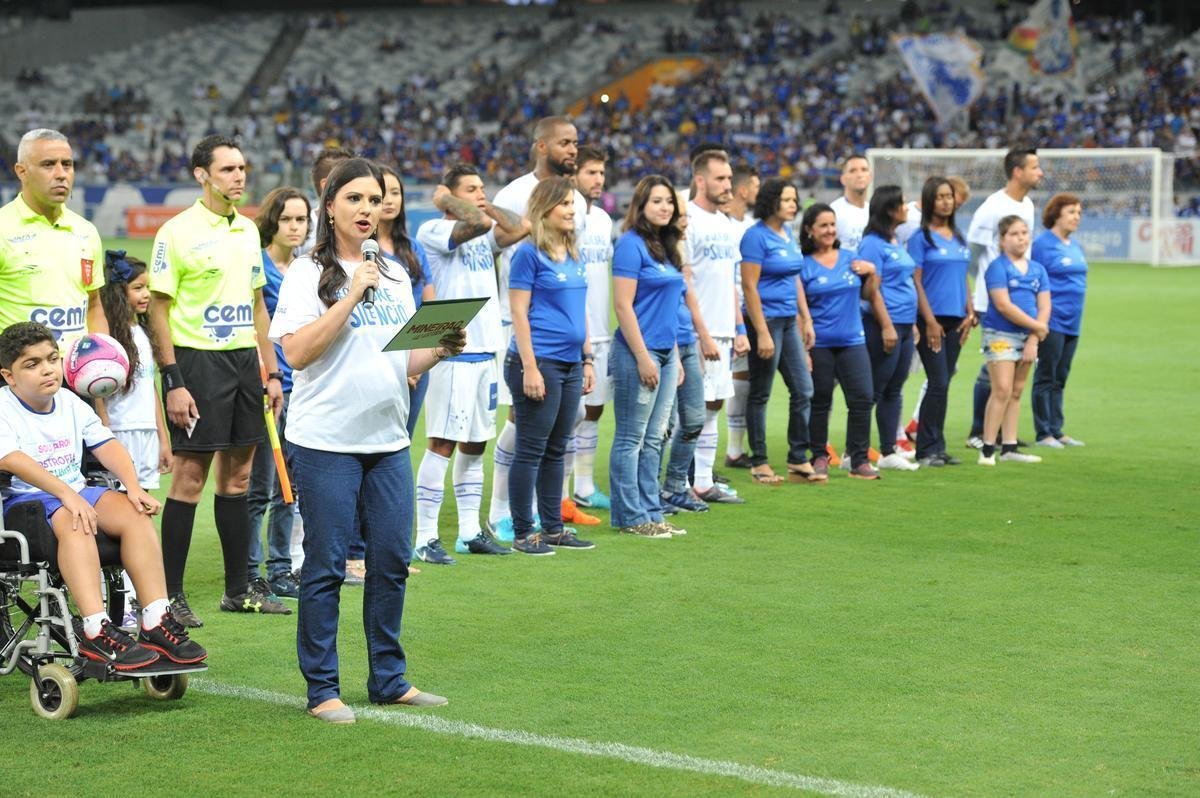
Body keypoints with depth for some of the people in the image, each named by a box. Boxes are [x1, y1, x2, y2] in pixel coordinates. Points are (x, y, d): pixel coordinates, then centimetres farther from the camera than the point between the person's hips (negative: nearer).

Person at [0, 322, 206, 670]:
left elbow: (107, 445, 6)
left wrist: (133, 487, -12)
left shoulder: (71, 403, 13)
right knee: (72, 521, -36)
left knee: (133, 512, -18)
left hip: (76, 492, 7)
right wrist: (66, 494, -32)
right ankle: (96, 632, -43)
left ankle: (156, 624, -21)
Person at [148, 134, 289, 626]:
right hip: (198, 360, -7)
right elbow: (158, 309, -10)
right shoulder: (178, 232, -8)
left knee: (237, 476, 11)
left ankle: (238, 589, 18)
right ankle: (170, 595, 0)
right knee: (190, 478, -6)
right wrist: (172, 382, -15)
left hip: (244, 359, 7)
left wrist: (271, 371, 13)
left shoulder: (247, 230, 13)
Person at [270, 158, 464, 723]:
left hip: (388, 438, 6)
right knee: (326, 565, -2)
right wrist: (352, 295, -17)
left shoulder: (394, 276, 15)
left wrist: (441, 350, -2)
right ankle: (321, 689, 6)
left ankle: (388, 679, 19)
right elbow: (296, 352, -16)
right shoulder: (308, 274, -4)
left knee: (392, 559, 8)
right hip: (327, 439, -6)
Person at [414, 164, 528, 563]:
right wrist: (445, 199, -9)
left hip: (485, 350, 8)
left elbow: (520, 227, 0)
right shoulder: (433, 231, -8)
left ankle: (470, 531, 22)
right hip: (453, 350, -8)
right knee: (443, 442, -9)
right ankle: (425, 537, -6)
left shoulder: (484, 237, 15)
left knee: (475, 443, 13)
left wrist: (486, 204, 6)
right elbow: (478, 223, -24)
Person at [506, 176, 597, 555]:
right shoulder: (529, 254, -9)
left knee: (556, 450, 13)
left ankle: (553, 528, 21)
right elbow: (519, 312, -12)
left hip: (570, 364, 7)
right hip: (539, 362, -7)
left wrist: (588, 359, 17)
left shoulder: (574, 256, 13)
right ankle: (523, 533, 5)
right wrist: (529, 367, -17)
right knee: (531, 450, -1)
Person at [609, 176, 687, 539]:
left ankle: (651, 512, 18)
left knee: (653, 440, 12)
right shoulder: (631, 245, -10)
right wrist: (643, 357, -18)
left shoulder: (665, 248, 15)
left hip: (665, 354, 9)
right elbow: (623, 306, -15)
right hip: (637, 353, -9)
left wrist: (675, 357, 18)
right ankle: (630, 517, 3)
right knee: (631, 440, -1)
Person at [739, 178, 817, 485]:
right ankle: (759, 463, 10)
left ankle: (799, 460, 15)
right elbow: (749, 287, -16)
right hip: (765, 319, -8)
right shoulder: (756, 236, -13)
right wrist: (762, 333, -19)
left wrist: (806, 318, 15)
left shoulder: (788, 234, 11)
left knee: (803, 390, 7)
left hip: (789, 321, 8)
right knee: (760, 394, 2)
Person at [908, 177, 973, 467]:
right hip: (932, 318, -6)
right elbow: (915, 281, -9)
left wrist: (970, 313, 8)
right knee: (938, 383, -9)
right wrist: (930, 321, -14)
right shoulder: (921, 237, -5)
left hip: (955, 319, 6)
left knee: (943, 383, 8)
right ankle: (927, 450, -3)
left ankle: (937, 448, 13)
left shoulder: (959, 237, 14)